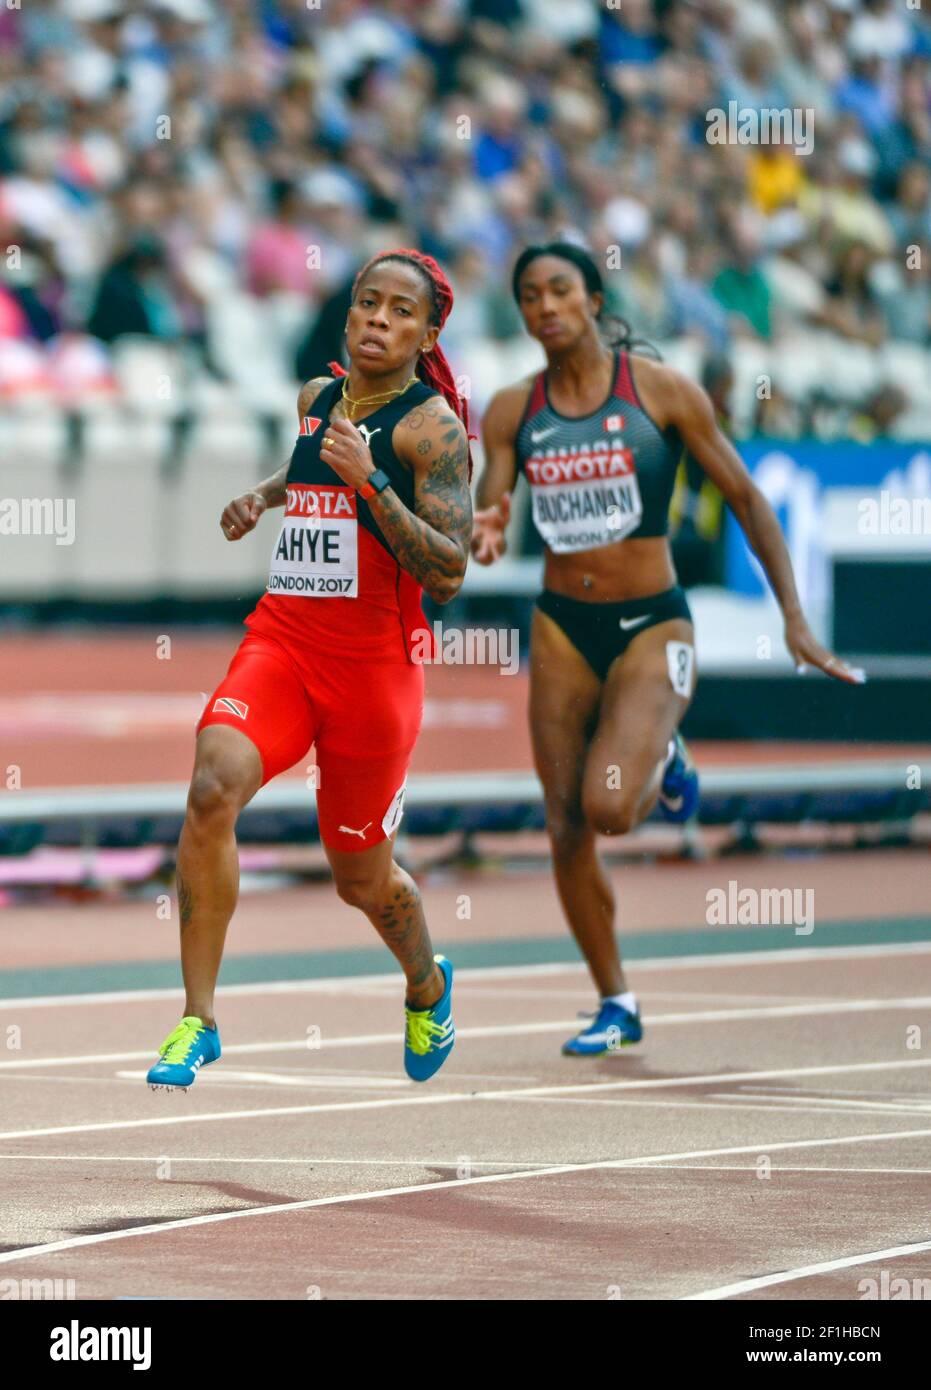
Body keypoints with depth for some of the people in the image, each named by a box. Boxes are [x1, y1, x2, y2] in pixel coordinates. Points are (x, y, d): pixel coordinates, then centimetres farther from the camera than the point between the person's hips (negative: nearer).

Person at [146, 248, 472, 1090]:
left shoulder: (431, 426, -8)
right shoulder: (317, 400, 11)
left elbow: (447, 576, -17)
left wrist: (369, 481, -24)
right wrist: (263, 498, 19)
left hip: (375, 661, -4)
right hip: (282, 636, 4)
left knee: (361, 876, 10)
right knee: (213, 789, -24)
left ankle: (428, 988, 45)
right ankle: (198, 1020, -19)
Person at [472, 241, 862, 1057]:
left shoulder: (662, 392, -7)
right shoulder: (512, 411, 2)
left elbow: (746, 498, -1)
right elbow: (486, 517, 1)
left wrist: (795, 617, -3)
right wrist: (485, 536, -25)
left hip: (651, 625, -4)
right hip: (562, 627, 4)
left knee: (608, 807, -23)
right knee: (567, 830, 1)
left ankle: (664, 762, 14)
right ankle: (616, 1006, 16)